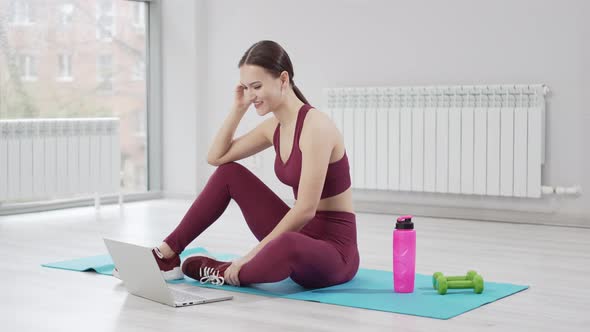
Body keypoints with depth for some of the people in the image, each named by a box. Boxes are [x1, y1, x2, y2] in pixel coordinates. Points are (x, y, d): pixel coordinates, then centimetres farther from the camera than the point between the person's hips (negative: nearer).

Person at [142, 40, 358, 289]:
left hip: (332, 249, -8)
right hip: (300, 234, 8)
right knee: (229, 173, 8)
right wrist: (238, 108, 4)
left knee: (287, 246, -43)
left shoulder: (315, 125, -21)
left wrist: (254, 254, -21)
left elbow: (305, 209, -25)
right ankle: (166, 256, 8)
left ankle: (228, 273, -11)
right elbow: (216, 157, 14)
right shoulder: (275, 127, 6)